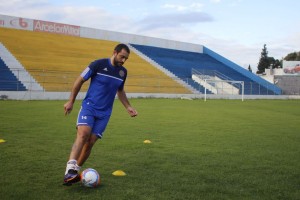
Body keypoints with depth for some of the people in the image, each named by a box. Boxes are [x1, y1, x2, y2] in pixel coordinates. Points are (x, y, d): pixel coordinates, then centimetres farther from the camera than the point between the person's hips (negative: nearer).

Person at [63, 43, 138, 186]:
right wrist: (71, 101, -1)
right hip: (89, 106, -4)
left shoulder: (123, 72, 8)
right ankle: (70, 169, -32)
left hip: (104, 113, 4)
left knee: (90, 142, -4)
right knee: (83, 134, -26)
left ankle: (75, 171, 11)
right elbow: (80, 80, -2)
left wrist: (128, 107, 18)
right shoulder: (98, 64, -8)